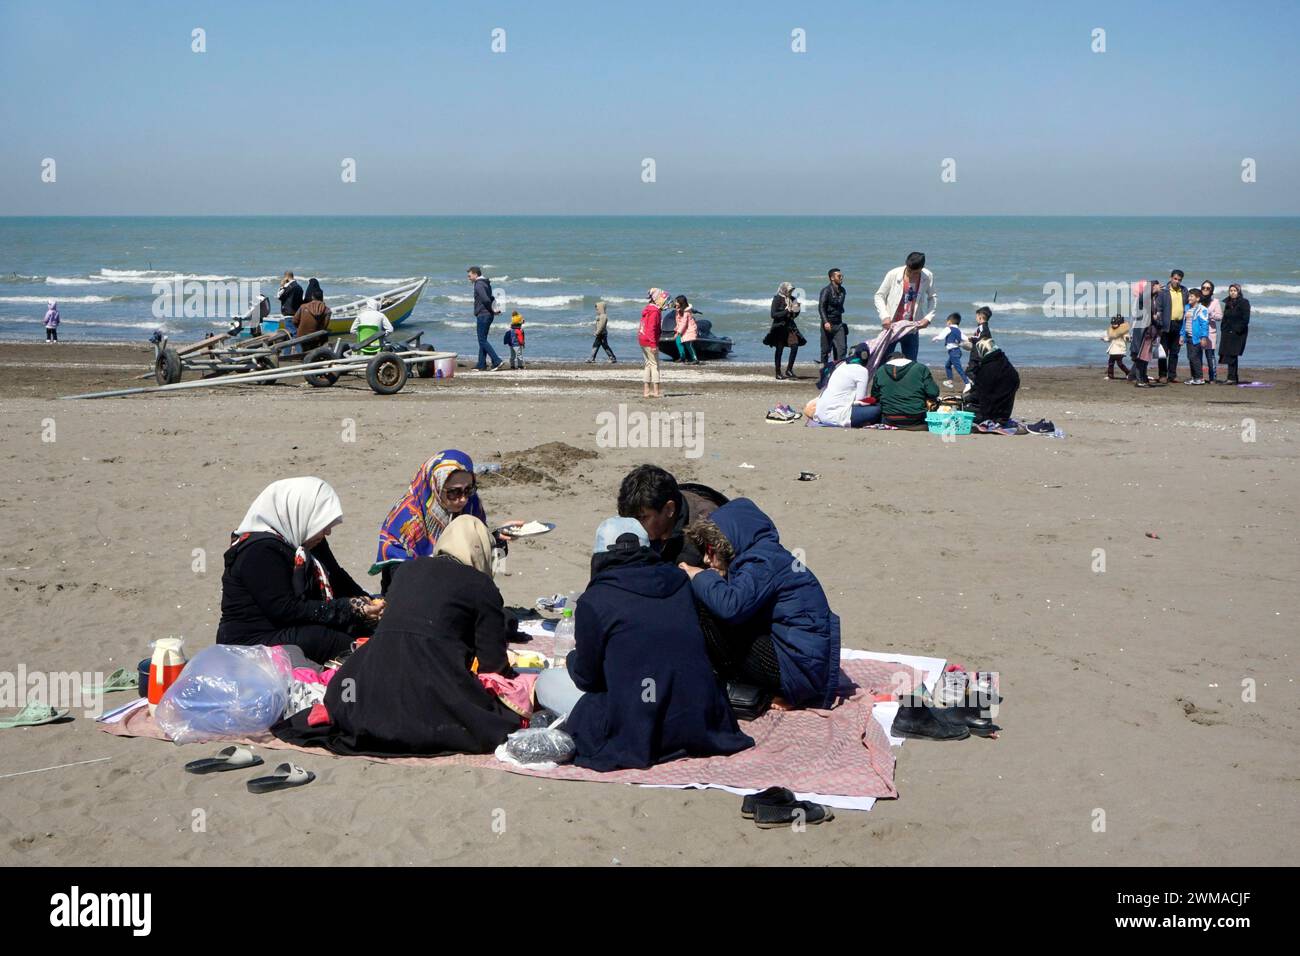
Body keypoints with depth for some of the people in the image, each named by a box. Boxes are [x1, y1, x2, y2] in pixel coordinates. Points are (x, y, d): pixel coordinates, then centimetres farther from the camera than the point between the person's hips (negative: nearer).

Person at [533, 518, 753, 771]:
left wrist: (573, 658, 27)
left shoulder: (593, 601, -5)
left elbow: (587, 677, 3)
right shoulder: (679, 582, 7)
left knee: (548, 682, 15)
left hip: (636, 739, -4)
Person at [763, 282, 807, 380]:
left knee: (795, 346, -8)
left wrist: (797, 310, -5)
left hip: (790, 326, 5)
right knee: (779, 350, 0)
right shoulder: (777, 299, -8)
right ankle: (778, 373, 7)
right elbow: (773, 314, -15)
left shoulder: (792, 299, 10)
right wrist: (786, 311, -19)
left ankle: (789, 370, 1)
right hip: (779, 327, -5)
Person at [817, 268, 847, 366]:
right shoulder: (826, 290, -9)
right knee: (826, 349, 2)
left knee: (842, 347, -6)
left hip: (839, 324, 6)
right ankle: (824, 367, 11)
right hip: (828, 323, -6)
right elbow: (821, 307, -16)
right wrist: (825, 322, -27)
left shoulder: (842, 290, 11)